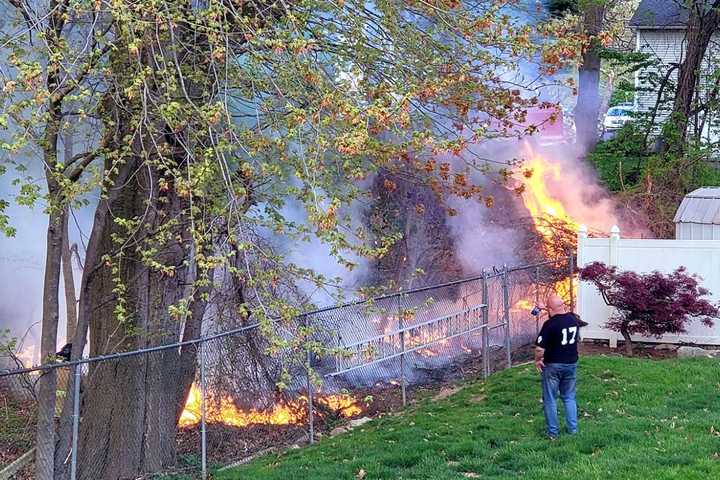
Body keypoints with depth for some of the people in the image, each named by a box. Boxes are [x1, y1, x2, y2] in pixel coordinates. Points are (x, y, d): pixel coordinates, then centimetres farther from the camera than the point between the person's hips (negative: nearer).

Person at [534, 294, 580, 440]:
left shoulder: (550, 324, -21)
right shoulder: (574, 318, -3)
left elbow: (540, 348, -22)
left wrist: (537, 360, -5)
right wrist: (547, 309, 24)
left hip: (552, 365, -5)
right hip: (571, 363, 5)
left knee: (550, 399, 7)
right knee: (569, 397, 19)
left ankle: (553, 432, 12)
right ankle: (573, 429, 20)